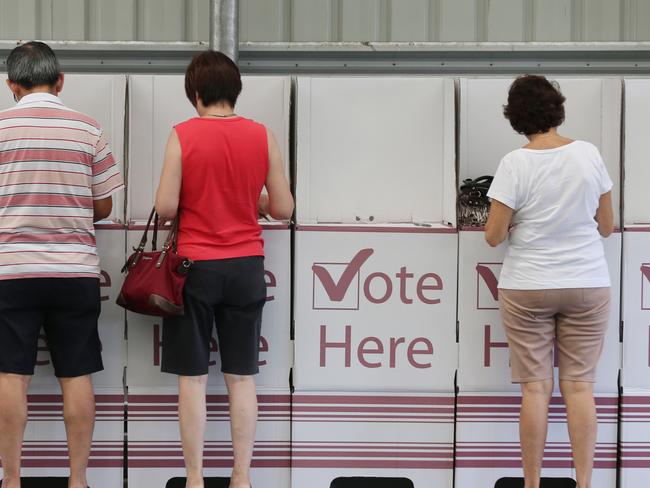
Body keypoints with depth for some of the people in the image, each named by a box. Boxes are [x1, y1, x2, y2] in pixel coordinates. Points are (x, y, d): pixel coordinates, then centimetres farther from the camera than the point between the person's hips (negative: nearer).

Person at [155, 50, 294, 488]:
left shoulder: (183, 135, -8)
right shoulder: (263, 137, 0)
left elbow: (166, 207, -11)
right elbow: (283, 209, 1)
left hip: (196, 266, -2)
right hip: (246, 267, 2)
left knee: (192, 377, 5)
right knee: (242, 377, 8)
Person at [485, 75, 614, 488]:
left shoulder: (515, 164, -11)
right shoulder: (589, 154, -3)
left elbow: (494, 236, -9)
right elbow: (607, 226, 5)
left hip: (528, 289, -2)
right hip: (587, 285, 2)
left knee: (536, 388, 3)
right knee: (580, 386, 5)